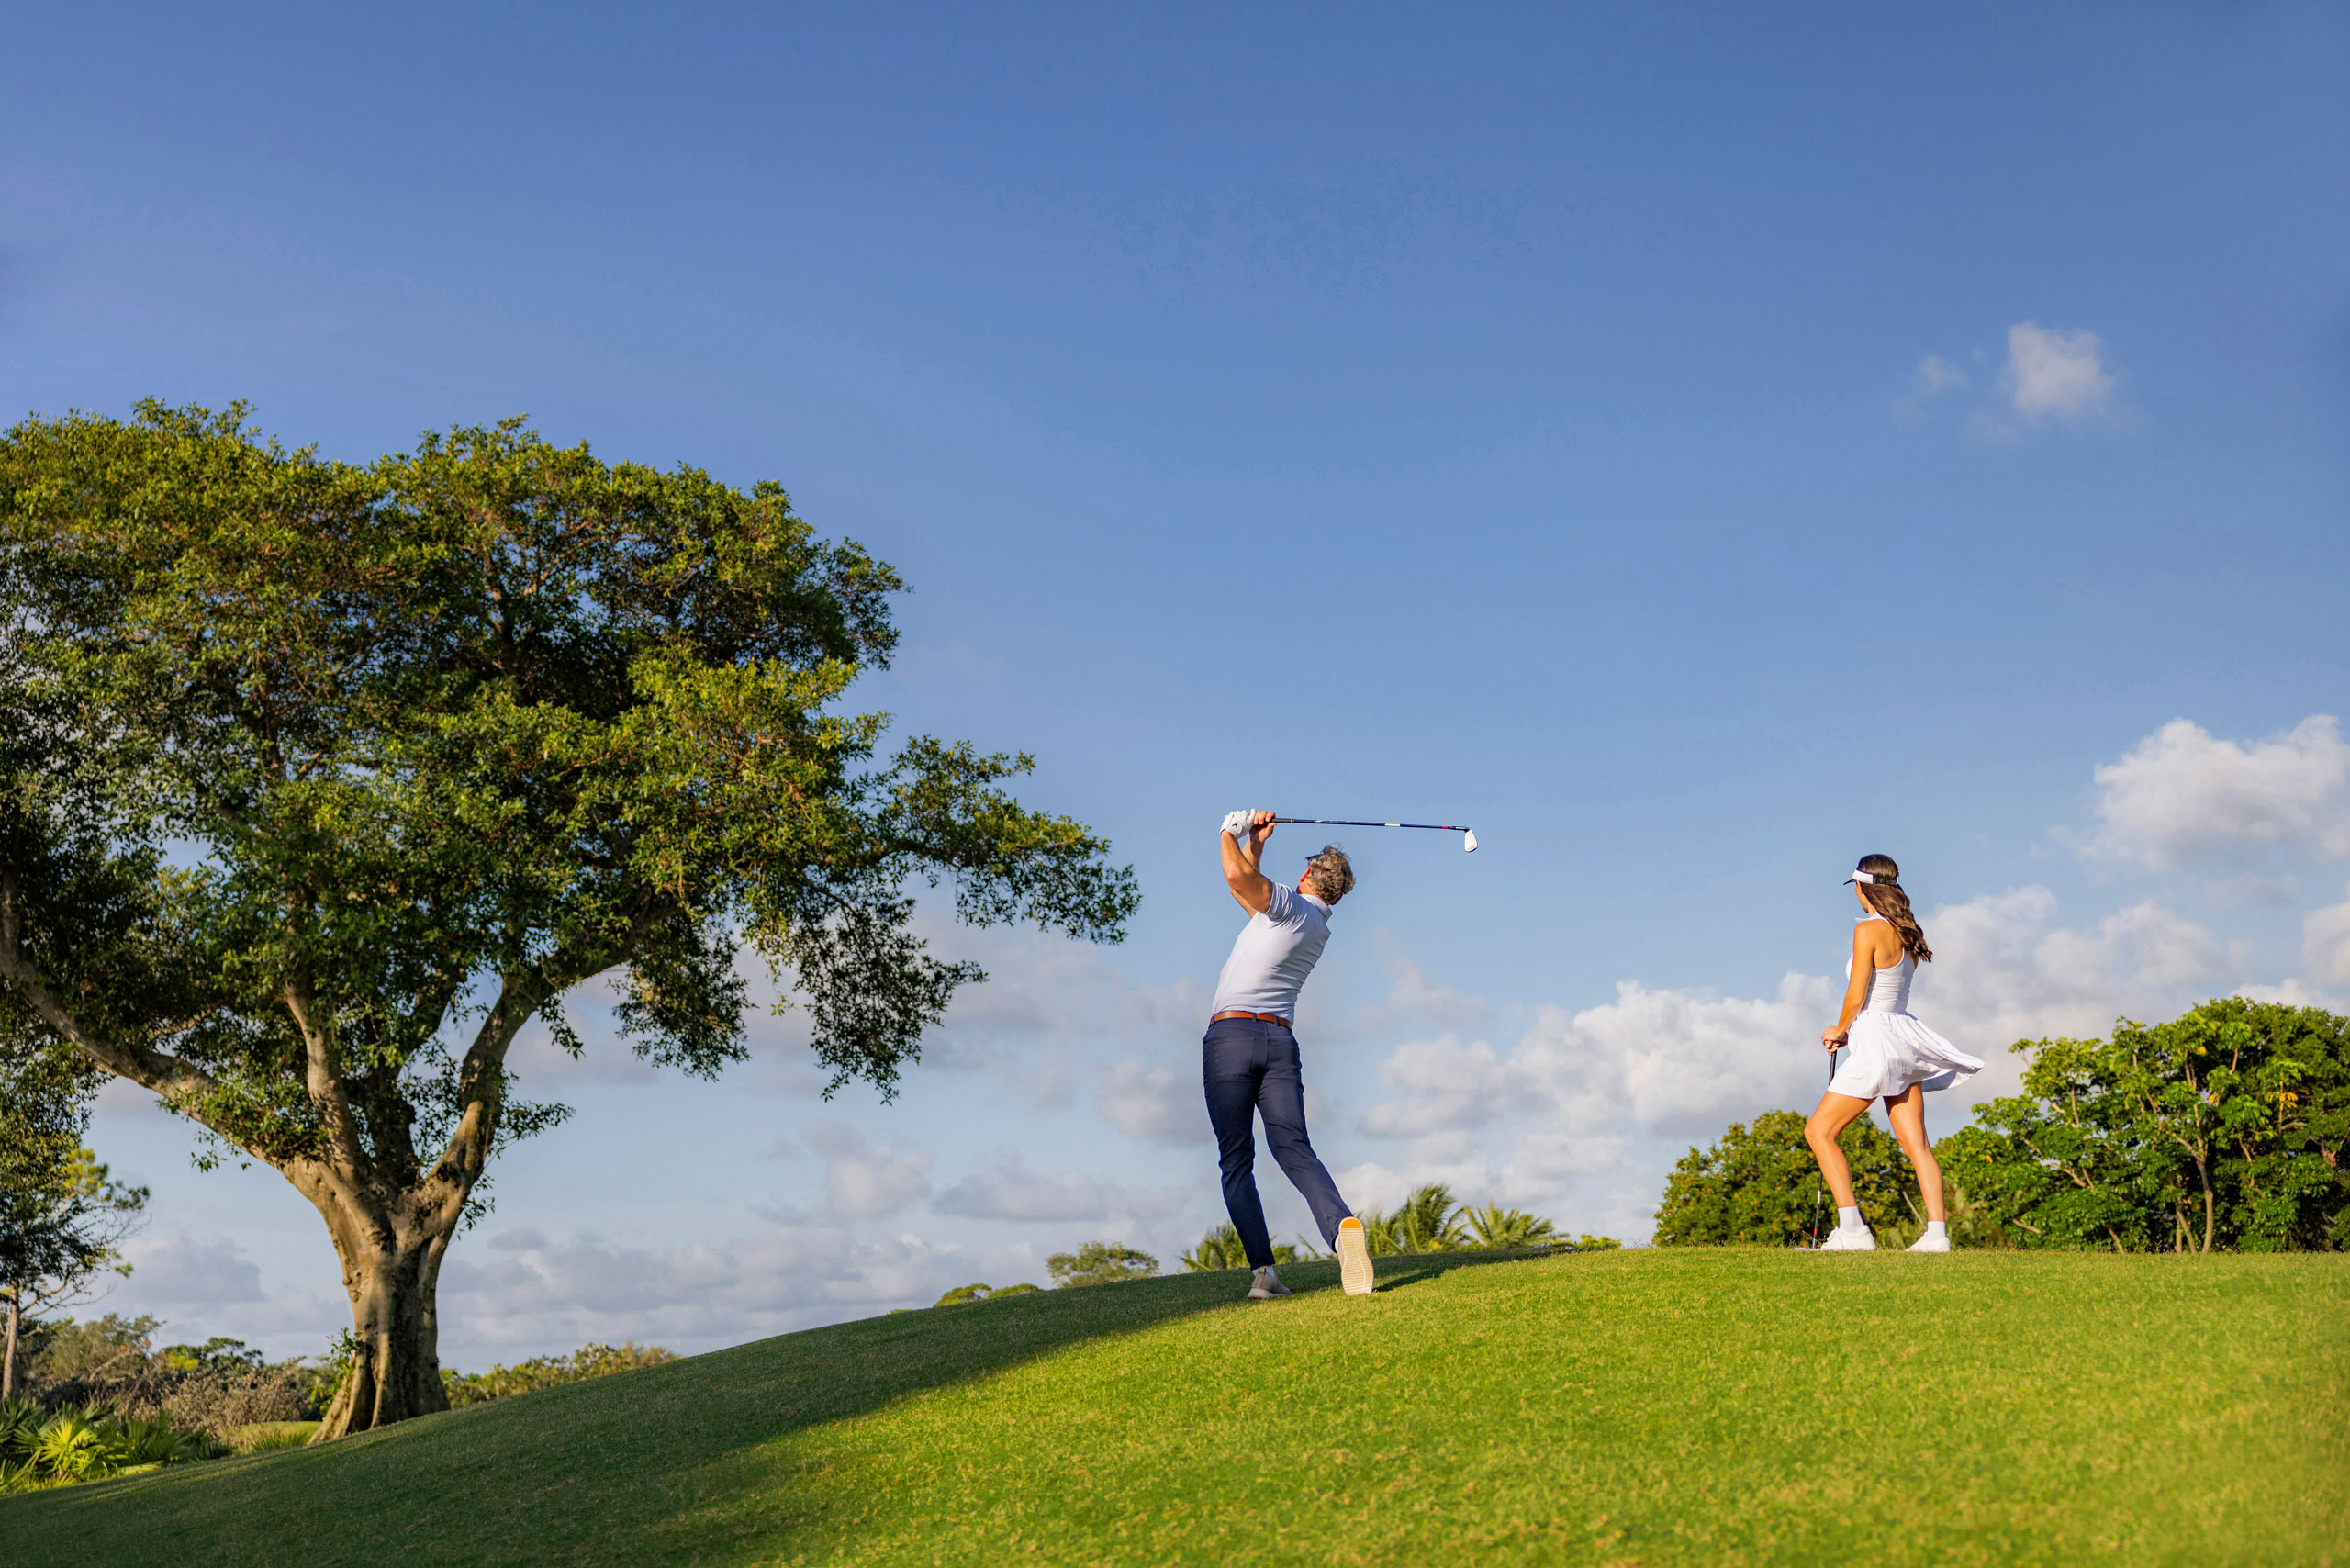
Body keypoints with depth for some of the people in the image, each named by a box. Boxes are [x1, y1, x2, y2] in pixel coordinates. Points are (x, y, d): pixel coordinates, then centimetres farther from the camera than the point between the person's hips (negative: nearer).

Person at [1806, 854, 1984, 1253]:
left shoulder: (1868, 930, -14)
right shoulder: (1908, 934, 11)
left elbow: (1855, 997, -13)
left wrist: (1839, 1030, 6)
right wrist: (1848, 1031, 12)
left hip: (1877, 1043, -8)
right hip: (1904, 1041, 8)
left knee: (1818, 1131, -1)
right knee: (1916, 1144, 7)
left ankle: (1852, 1229, -8)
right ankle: (1937, 1232, 0)